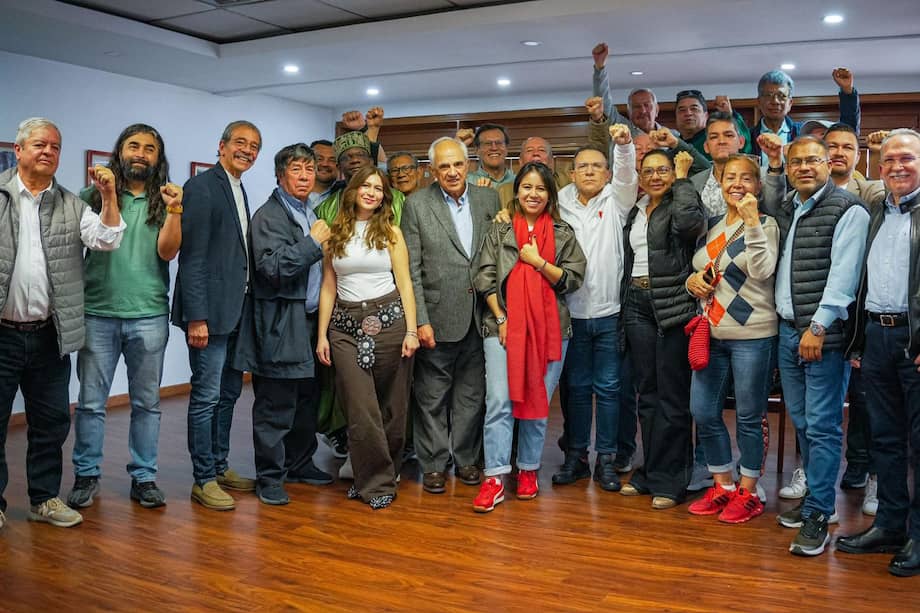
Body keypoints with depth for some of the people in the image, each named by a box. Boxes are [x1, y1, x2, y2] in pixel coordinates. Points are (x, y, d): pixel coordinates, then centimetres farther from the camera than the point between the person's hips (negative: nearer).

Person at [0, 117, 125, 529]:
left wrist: (109, 195, -13)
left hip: (49, 335, 3)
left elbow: (106, 240, -3)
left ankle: (45, 498, 24)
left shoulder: (71, 205, 9)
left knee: (52, 421, 10)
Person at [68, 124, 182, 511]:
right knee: (91, 401, 4)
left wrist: (174, 210, -17)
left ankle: (143, 477, 17)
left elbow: (167, 252, -6)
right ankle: (86, 476, 17)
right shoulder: (93, 197, 6)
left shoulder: (163, 203, 6)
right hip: (98, 313, 0)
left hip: (149, 315, 0)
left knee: (147, 402, 7)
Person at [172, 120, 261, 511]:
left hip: (236, 311, 9)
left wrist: (245, 306, 12)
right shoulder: (201, 187, -10)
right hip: (210, 312, -9)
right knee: (206, 396, -2)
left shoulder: (239, 191, 16)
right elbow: (192, 257, -16)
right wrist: (196, 317, -20)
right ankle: (203, 479, 9)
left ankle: (220, 467, 27)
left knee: (228, 392, 15)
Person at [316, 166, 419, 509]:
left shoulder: (390, 232, 6)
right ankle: (376, 481, 11)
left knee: (391, 406, 4)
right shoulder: (335, 233, 10)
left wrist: (411, 330, -6)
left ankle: (384, 474, 23)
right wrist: (322, 335, 5)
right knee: (360, 410, -4)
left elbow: (404, 283, 2)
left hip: (388, 320, -1)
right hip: (346, 326, 1)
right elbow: (328, 287, 10)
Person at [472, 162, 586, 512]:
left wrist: (539, 262, -9)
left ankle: (528, 470, 22)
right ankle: (494, 478, -3)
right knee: (499, 402, -7)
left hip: (549, 329, 1)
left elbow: (573, 280, 2)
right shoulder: (499, 232, 8)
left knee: (537, 403, 7)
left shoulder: (563, 234, 9)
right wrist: (501, 319, -6)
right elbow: (485, 279, 3)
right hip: (503, 327, -1)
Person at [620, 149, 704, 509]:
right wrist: (626, 307, 19)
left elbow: (689, 221, -27)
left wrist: (682, 178, -13)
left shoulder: (679, 205, -3)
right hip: (637, 305, 7)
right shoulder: (635, 212, 17)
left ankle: (669, 479, 9)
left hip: (672, 304, -7)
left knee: (672, 395, -1)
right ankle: (650, 473, 22)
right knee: (646, 392, 12)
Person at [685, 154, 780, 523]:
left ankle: (748, 492, 20)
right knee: (703, 413, 9)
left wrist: (751, 221, -25)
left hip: (752, 336, -6)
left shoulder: (765, 225, -4)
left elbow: (762, 271, -21)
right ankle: (723, 487, 25)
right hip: (711, 334, 6)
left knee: (748, 418, 4)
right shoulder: (710, 225, 12)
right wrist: (692, 280, -1)